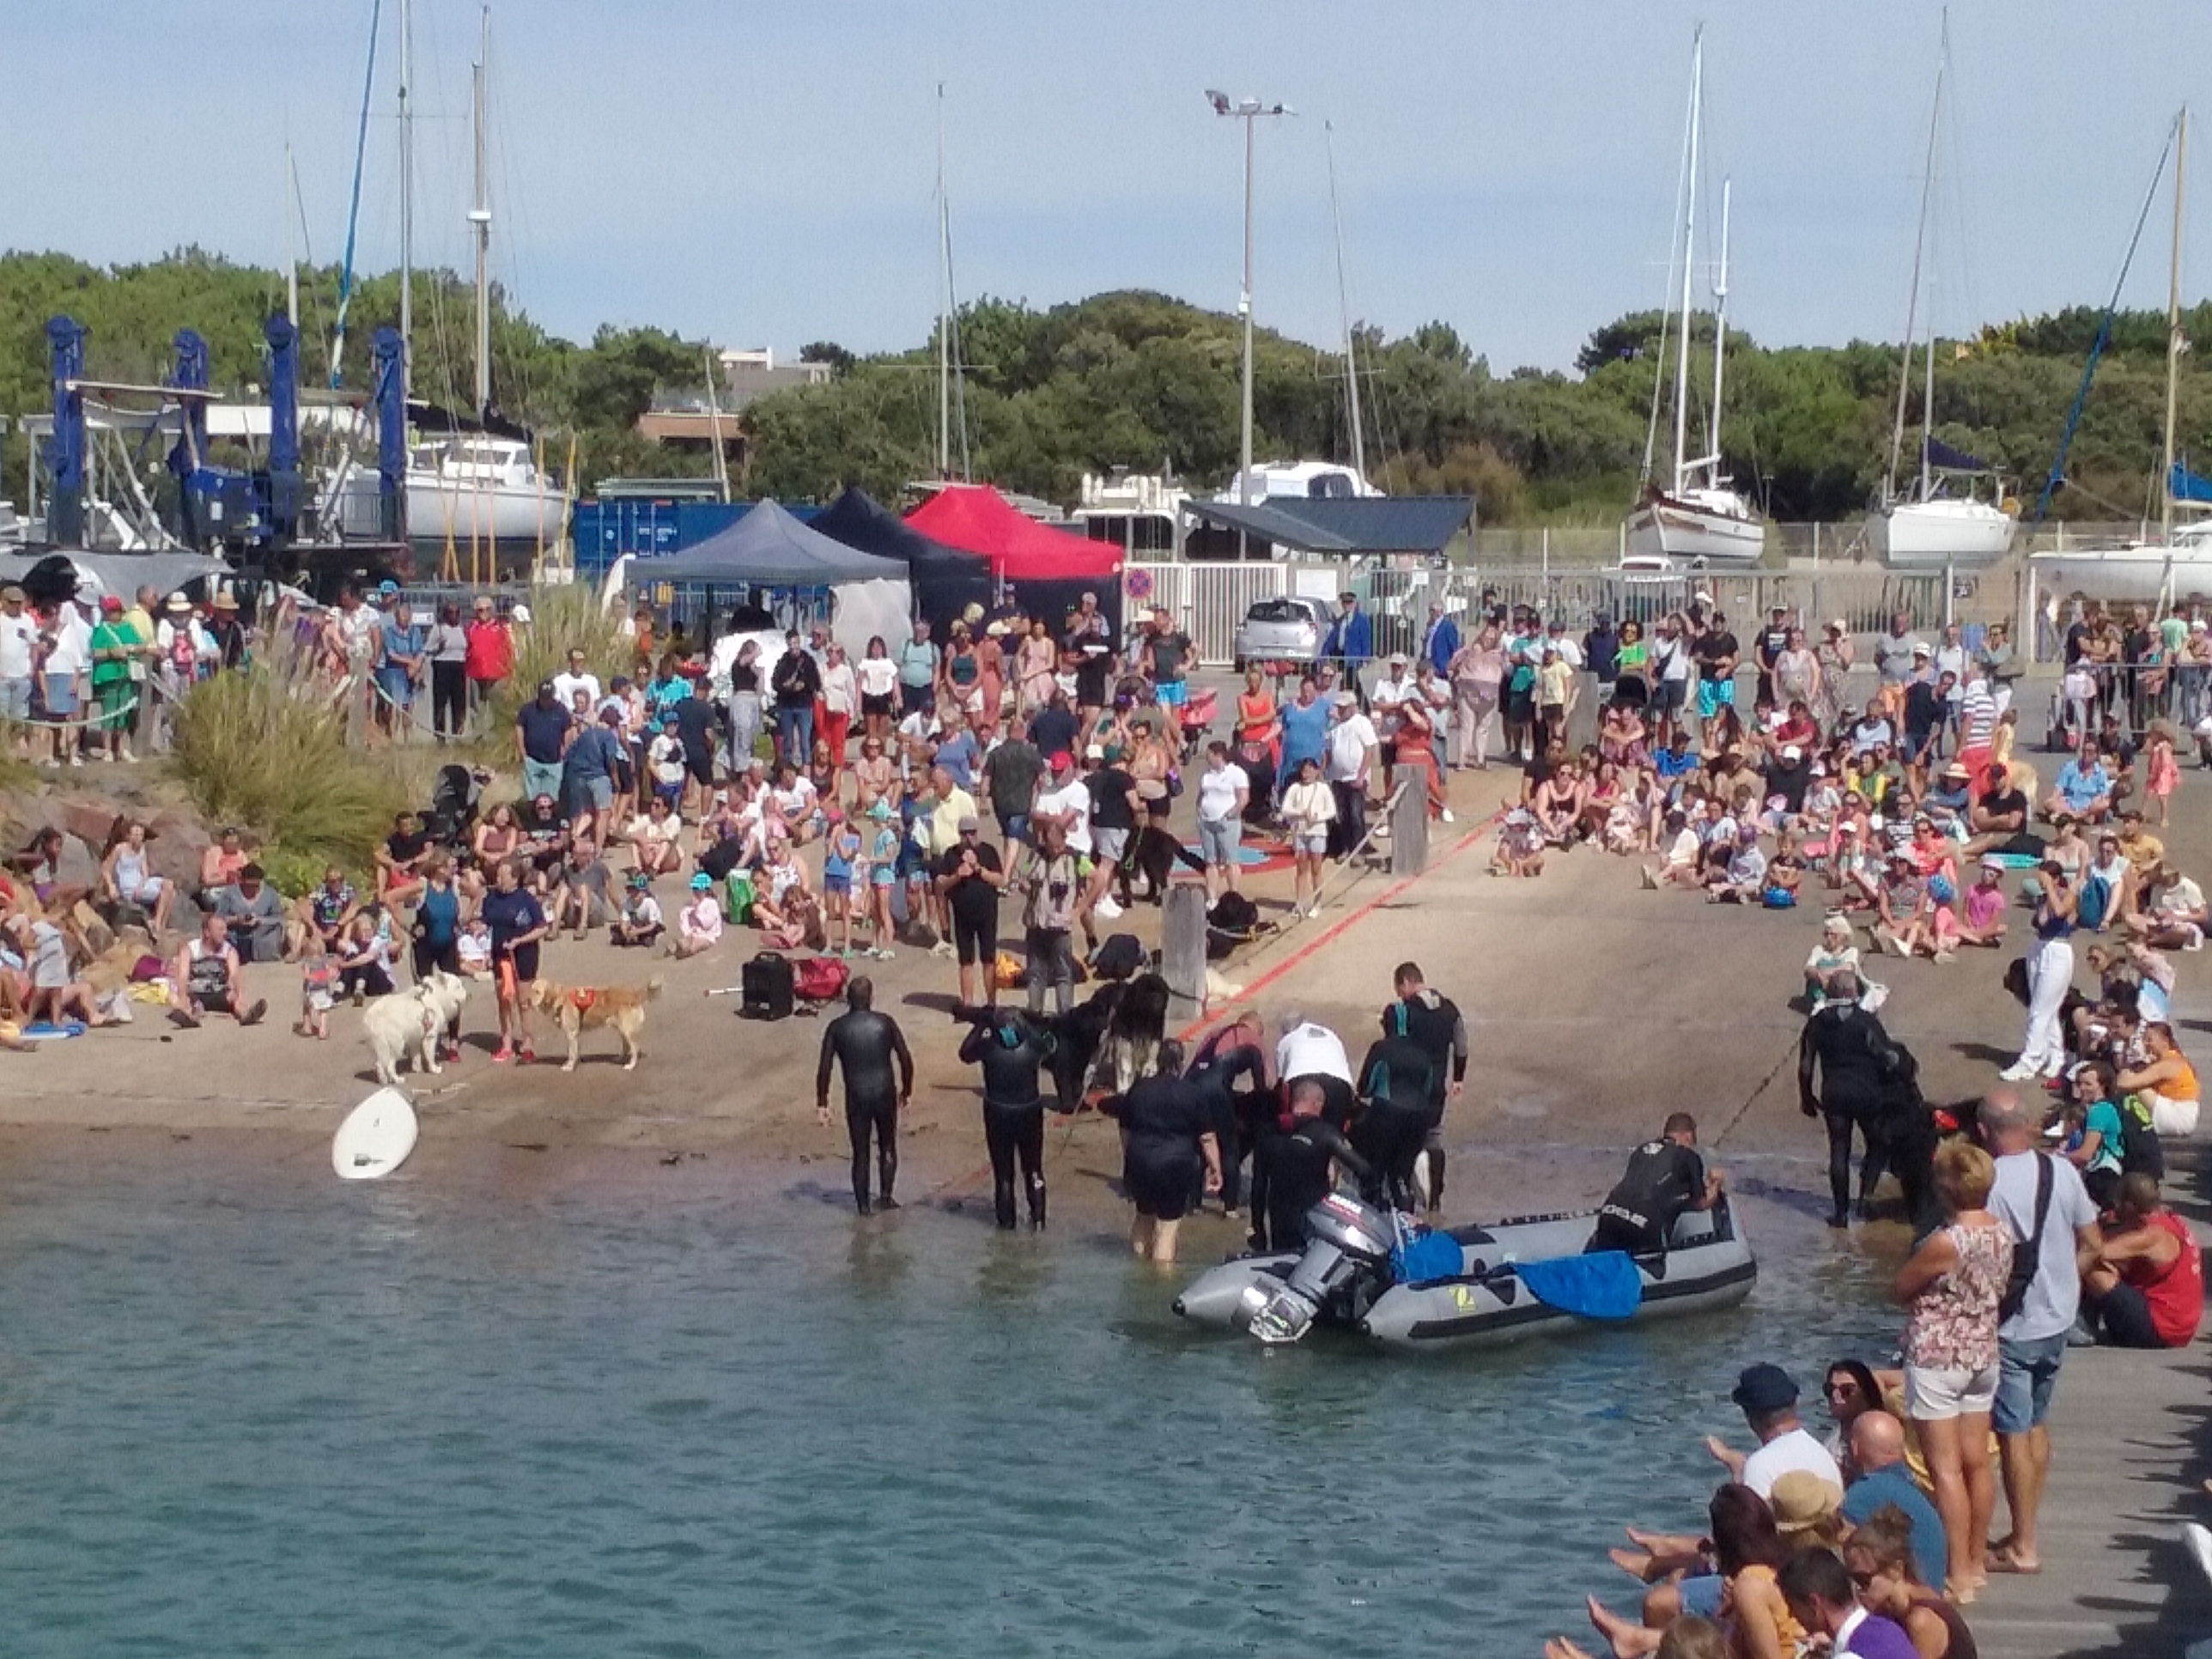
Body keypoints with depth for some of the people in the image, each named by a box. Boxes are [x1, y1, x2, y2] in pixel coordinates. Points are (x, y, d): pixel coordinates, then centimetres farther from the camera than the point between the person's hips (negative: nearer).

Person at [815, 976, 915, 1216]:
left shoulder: (837, 1028, -2)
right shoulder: (885, 1023, -1)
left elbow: (824, 1068, -5)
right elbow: (906, 1059, -1)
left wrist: (822, 1103, 1)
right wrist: (906, 1090, 12)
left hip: (856, 1097, 0)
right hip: (885, 1094, 0)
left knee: (860, 1153, 10)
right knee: (887, 1147, 19)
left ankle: (863, 1205, 12)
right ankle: (886, 1197, 17)